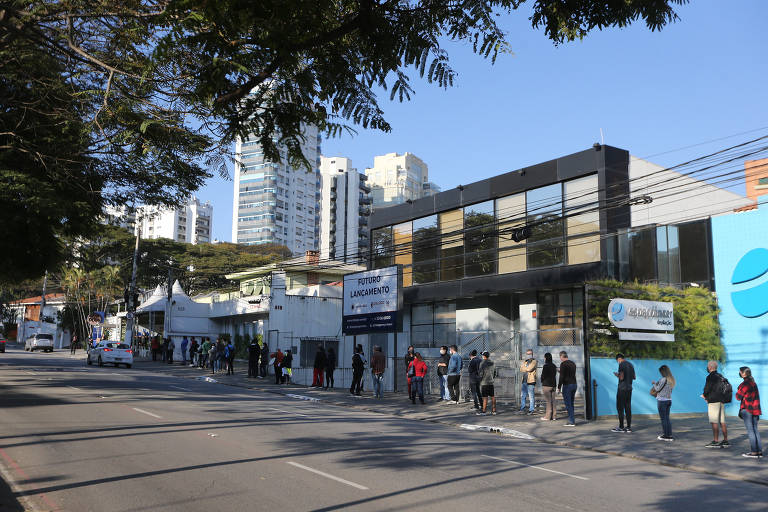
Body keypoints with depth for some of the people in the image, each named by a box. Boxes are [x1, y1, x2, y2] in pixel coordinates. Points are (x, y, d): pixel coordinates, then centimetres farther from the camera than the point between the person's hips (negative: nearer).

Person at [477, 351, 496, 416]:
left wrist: (480, 381, 2)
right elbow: (495, 372, 15)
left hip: (484, 382, -6)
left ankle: (484, 411, -6)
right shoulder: (492, 363, 7)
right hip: (491, 382, 6)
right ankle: (494, 410, 12)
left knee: (485, 397, -6)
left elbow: (481, 373, -11)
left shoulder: (482, 363, -11)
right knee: (492, 396, 9)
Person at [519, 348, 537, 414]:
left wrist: (524, 368, -1)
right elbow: (521, 369, 5)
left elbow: (529, 368, -18)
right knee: (522, 395, 12)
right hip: (524, 381, 7)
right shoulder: (525, 362, 18)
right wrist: (527, 369, -11)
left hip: (531, 381, -7)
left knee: (531, 396, -4)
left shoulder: (534, 362, -3)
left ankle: (531, 410, 3)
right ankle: (522, 407, 26)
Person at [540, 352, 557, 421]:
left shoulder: (545, 366, -13)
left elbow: (543, 376, -12)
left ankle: (547, 416, -2)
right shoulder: (554, 366, 9)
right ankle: (553, 416, 12)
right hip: (553, 385, 7)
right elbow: (555, 375, 12)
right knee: (552, 401, 9)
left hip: (546, 385, -7)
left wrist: (542, 382, 9)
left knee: (547, 401, -4)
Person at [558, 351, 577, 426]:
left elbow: (561, 377, -16)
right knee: (571, 404, 14)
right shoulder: (573, 363, 12)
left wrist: (559, 387, -9)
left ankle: (572, 422, -6)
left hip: (567, 385, -8)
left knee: (568, 404, -4)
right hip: (574, 384, 8)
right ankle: (571, 420, 16)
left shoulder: (563, 364, -12)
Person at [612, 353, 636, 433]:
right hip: (629, 388, 8)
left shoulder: (621, 364, -12)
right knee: (628, 408, 8)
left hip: (622, 388, -8)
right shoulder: (630, 364, 13)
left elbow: (621, 377, -18)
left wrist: (617, 375, 1)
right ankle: (629, 427, 8)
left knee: (620, 408, -2)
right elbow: (634, 377, 17)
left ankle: (621, 427, -1)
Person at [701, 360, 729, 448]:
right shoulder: (721, 376, 15)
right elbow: (725, 389, 19)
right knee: (722, 422, 11)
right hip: (721, 401, 8)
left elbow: (707, 389, -15)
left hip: (713, 401, -8)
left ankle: (715, 442, -9)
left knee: (714, 423, -7)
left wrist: (704, 395, 8)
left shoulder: (710, 377, -11)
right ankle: (726, 441, 13)